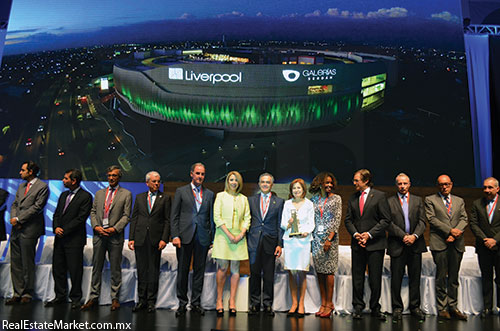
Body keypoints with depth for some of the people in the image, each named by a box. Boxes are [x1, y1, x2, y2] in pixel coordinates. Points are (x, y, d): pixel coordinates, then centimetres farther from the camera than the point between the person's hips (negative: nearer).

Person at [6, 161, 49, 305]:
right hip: (16, 229, 7)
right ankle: (17, 293, 19)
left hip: (29, 230, -7)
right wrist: (13, 218, -3)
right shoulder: (21, 186, 18)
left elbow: (37, 207, -12)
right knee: (15, 262, 9)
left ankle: (27, 294, 12)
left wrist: (18, 219, -11)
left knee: (27, 263, 0)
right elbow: (15, 204, 16)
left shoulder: (42, 187, -6)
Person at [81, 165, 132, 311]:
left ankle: (115, 298, 13)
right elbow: (93, 212, 13)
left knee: (115, 268, 3)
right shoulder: (99, 193, 16)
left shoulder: (126, 194, 3)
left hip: (115, 235, -3)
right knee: (96, 267, 8)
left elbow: (126, 216, -3)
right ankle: (94, 297, 17)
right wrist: (96, 226, -4)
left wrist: (114, 229, -14)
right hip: (99, 234, 3)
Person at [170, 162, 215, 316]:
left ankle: (196, 302, 18)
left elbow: (211, 217, 11)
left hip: (203, 238, 2)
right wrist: (175, 236, -8)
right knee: (182, 271, 5)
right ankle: (182, 303, 17)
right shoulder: (181, 191, 6)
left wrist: (212, 238, 5)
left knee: (199, 271, 7)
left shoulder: (210, 194, 12)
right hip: (185, 237, -2)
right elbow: (174, 216, 1)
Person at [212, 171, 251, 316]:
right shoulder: (220, 196, 5)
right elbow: (217, 217, -3)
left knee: (235, 269, 2)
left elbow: (247, 218, 10)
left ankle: (232, 301, 8)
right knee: (223, 268, -4)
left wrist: (241, 234, -6)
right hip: (223, 235, -3)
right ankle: (219, 300, 6)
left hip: (239, 236, 3)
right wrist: (229, 234, -11)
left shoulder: (243, 199, 14)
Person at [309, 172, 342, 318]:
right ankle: (323, 303, 12)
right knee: (319, 270, 4)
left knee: (329, 269, -4)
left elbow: (337, 220, -4)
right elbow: (311, 219, 14)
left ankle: (329, 303, 5)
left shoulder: (336, 198, 2)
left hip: (330, 236, -3)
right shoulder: (314, 199, 12)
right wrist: (311, 237, 5)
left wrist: (329, 239, -13)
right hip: (316, 237, 4)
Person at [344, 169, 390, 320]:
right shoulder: (352, 198, 11)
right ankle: (358, 307, 19)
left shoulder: (379, 196, -2)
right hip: (357, 244, 4)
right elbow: (348, 220, 12)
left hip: (375, 244, -3)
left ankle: (375, 308, 19)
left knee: (375, 278, 3)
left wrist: (369, 234, -12)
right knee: (357, 277, 7)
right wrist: (355, 234, -6)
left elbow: (386, 220, -5)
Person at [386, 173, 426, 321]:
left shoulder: (418, 200, 11)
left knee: (415, 278, 8)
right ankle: (397, 307, 14)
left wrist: (414, 236, -12)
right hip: (397, 245, -2)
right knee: (396, 278, 2)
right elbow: (388, 223, -5)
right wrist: (403, 236, -13)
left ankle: (415, 307, 20)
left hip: (415, 244, 2)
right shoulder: (389, 201, 3)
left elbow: (422, 221, 4)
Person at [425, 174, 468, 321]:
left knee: (454, 277, 8)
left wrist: (455, 233, -10)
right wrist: (450, 230, -12)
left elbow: (464, 219, 7)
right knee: (441, 277, -2)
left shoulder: (459, 201, 18)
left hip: (457, 243, 4)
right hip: (439, 243, -3)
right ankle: (442, 308, 6)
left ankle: (452, 307, 16)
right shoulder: (430, 200, 6)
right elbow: (432, 219, -4)